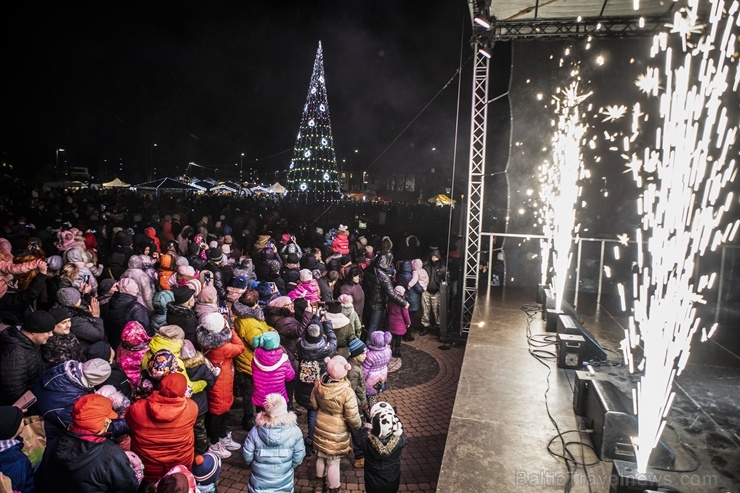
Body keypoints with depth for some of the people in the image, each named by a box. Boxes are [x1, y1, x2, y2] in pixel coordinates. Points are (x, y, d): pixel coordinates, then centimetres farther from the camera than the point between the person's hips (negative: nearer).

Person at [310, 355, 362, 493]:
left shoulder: (319, 384, -18)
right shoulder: (347, 392, -33)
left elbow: (314, 404, 0)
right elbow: (353, 417, -23)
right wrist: (357, 426, -1)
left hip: (320, 428, 5)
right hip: (337, 433, -5)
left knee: (321, 457, 27)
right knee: (333, 463, 15)